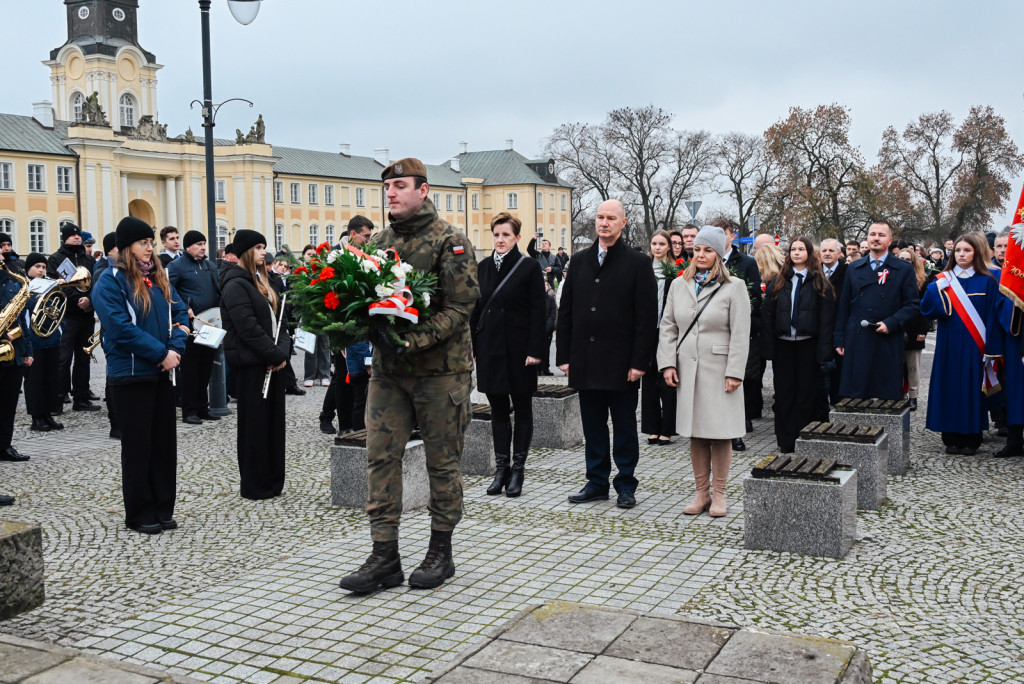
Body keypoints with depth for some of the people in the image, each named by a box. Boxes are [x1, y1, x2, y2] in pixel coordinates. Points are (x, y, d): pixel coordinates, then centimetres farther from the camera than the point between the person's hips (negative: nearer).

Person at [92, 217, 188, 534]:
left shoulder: (158, 278, 12)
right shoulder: (111, 281, -9)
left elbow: (180, 312, 12)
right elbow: (121, 328, -18)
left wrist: (176, 347, -6)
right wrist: (161, 353, -18)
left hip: (161, 372, 6)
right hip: (130, 374, -6)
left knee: (164, 441, 9)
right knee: (138, 445, 2)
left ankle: (163, 509, 20)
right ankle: (139, 514, 13)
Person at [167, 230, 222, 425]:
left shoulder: (209, 265, 17)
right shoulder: (177, 266, -5)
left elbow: (220, 289, 24)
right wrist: (184, 309, -19)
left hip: (210, 324, 7)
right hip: (190, 324, -7)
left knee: (206, 367, 11)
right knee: (190, 368, -3)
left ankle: (202, 407, 20)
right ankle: (189, 411, 2)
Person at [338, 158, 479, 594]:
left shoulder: (450, 242, -7)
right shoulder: (381, 242, 11)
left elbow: (460, 308, -14)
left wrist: (409, 342, -24)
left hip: (441, 368, -5)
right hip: (387, 370, 5)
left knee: (442, 461, 6)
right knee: (381, 457, 2)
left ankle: (441, 553, 20)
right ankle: (384, 558, 9)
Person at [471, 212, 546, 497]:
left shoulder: (529, 267, -4)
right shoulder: (483, 267, 8)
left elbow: (538, 311, -8)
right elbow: (475, 309, 11)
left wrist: (535, 350, -14)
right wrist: (471, 345, 5)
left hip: (518, 348, -4)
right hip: (490, 347, 4)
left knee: (522, 409, 5)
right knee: (498, 410, 9)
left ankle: (517, 469, 12)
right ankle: (501, 468, 16)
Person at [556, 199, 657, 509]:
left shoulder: (638, 263, -2)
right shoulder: (579, 262, 11)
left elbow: (647, 318, -6)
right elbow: (565, 312, 11)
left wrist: (639, 362, -12)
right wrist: (563, 355, 5)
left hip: (621, 363, -4)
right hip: (585, 362, 4)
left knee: (624, 427, 6)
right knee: (592, 426, 11)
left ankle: (625, 485, 16)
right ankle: (597, 481, 22)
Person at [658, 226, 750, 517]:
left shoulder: (734, 287, -2)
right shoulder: (678, 285, 10)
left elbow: (740, 334, -6)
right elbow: (668, 327, 11)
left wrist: (734, 372, -11)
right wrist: (668, 363, 1)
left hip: (719, 369, -4)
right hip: (687, 369, 4)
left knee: (720, 432, 1)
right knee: (695, 433, 8)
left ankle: (719, 494, 12)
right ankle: (702, 492, 18)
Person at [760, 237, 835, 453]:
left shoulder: (819, 283, 2)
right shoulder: (778, 282, 8)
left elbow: (826, 320, -2)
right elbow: (767, 316, 6)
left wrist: (823, 353, -9)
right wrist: (769, 350, -2)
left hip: (808, 345, -2)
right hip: (783, 344, 2)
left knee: (807, 395, 3)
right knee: (784, 395, 6)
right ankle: (786, 442, 14)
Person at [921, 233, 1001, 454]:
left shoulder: (986, 282, 1)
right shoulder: (943, 280, 6)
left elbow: (992, 318, -1)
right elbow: (927, 310, -2)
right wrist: (936, 289, -16)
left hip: (973, 348, -1)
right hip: (949, 346, 2)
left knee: (972, 389, 2)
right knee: (949, 388, 3)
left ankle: (971, 439, 11)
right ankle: (951, 437, 11)